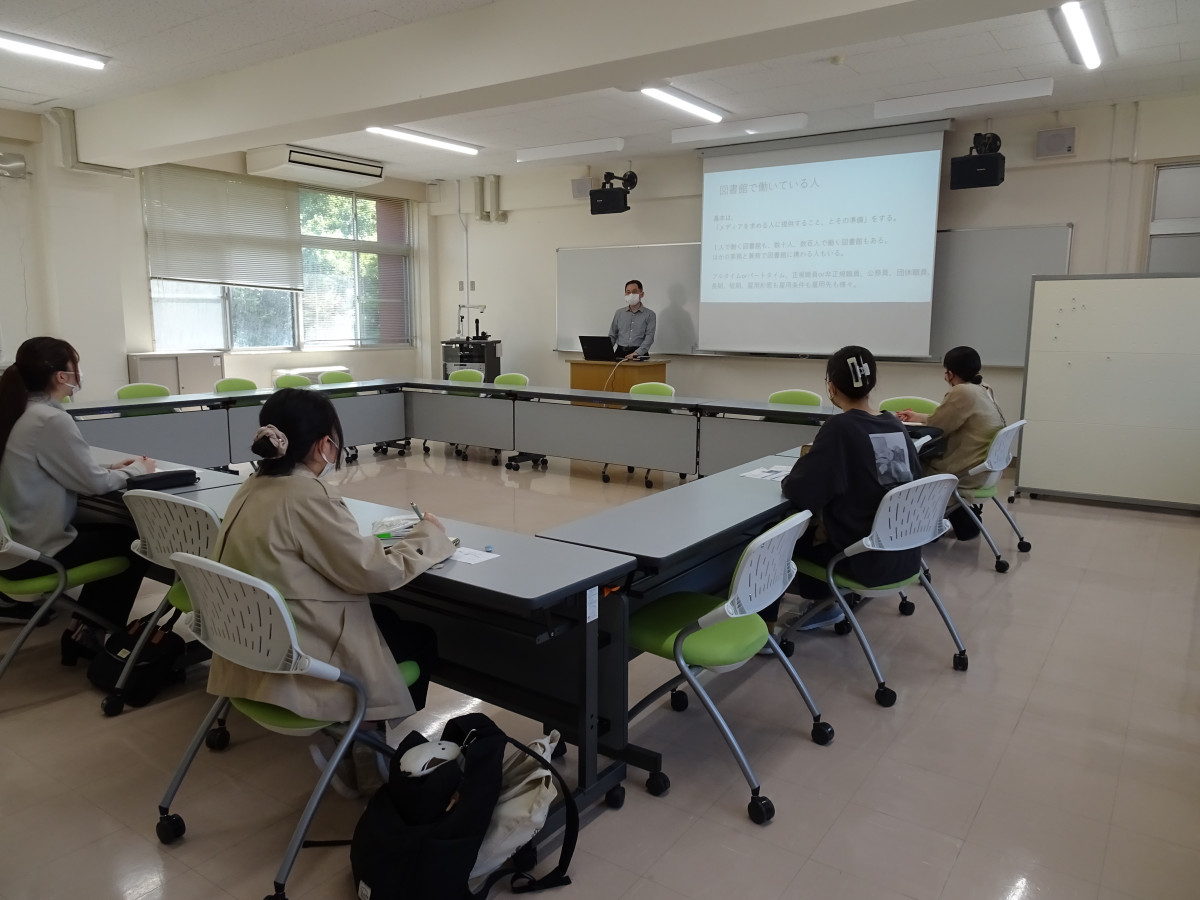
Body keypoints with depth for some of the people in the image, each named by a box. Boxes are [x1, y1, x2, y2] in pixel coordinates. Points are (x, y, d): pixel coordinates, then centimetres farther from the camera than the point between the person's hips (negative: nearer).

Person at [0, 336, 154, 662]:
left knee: (109, 529, 24)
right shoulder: (51, 419, -22)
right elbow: (94, 482, -15)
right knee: (135, 540, 8)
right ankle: (92, 633, 15)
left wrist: (113, 467, 8)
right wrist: (138, 469, 2)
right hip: (32, 553, -9)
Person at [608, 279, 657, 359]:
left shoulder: (649, 314, 6)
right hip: (621, 352, 2)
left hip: (640, 353, -2)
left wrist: (637, 353, -20)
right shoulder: (619, 313, 16)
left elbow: (649, 337, -5)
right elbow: (612, 336, 16)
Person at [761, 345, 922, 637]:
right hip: (904, 555, 7)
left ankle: (765, 627, 24)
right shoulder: (895, 425, 2)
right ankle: (824, 604, 35)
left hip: (865, 560, -6)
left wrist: (791, 478, 3)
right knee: (814, 527, 27)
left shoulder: (840, 427, -17)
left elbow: (798, 491, -22)